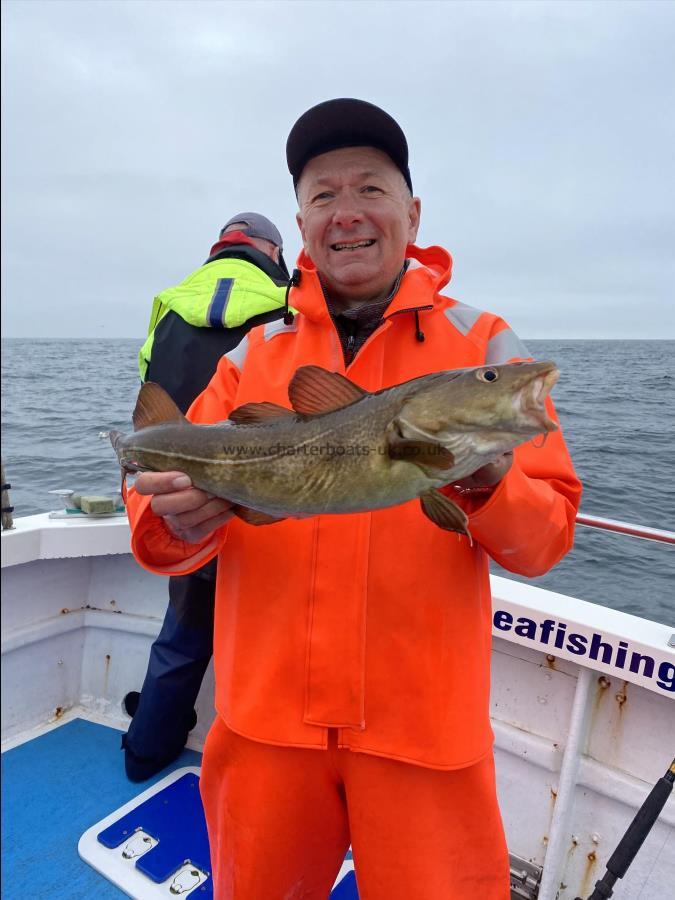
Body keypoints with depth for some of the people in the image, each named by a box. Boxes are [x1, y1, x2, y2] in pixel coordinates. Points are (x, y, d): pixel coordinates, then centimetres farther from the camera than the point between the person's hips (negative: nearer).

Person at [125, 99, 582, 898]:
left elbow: (547, 536, -6)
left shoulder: (481, 344, -2)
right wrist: (179, 523, -22)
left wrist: (487, 489, -27)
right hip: (265, 718, 3)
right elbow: (166, 508, 0)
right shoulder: (256, 353, 3)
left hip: (424, 729, -1)